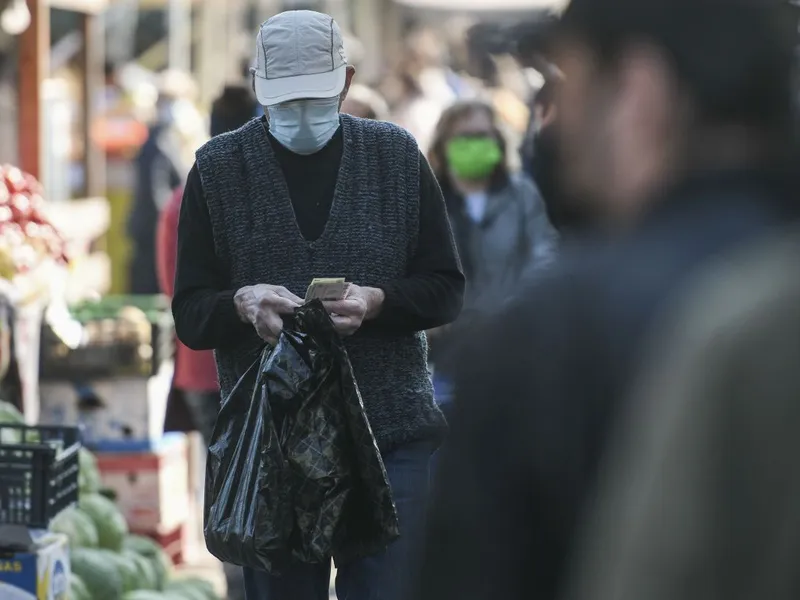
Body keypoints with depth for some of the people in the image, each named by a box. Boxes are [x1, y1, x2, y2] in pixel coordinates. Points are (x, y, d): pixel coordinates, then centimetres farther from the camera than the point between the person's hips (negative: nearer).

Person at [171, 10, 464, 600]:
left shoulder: (397, 155, 5)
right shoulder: (218, 169, 5)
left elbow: (446, 289, 6)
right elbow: (189, 313, 4)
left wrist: (377, 302, -14)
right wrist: (242, 303, -18)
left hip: (393, 434, 0)